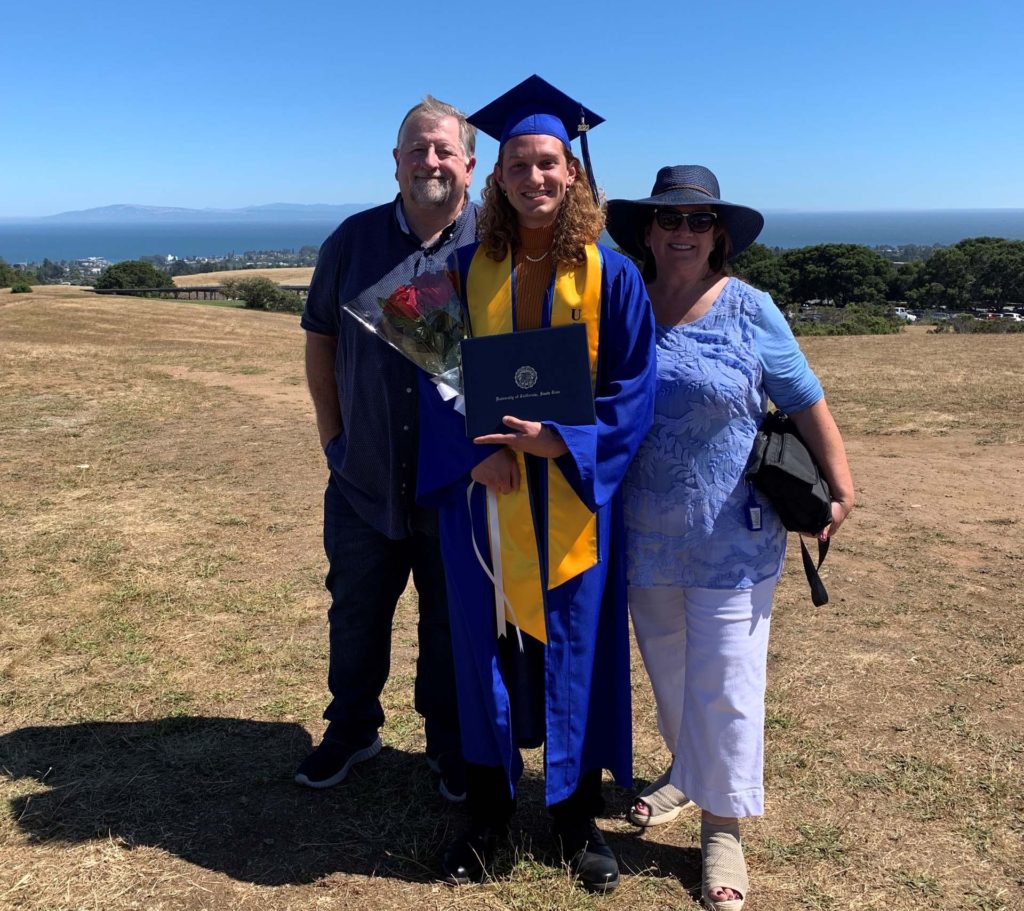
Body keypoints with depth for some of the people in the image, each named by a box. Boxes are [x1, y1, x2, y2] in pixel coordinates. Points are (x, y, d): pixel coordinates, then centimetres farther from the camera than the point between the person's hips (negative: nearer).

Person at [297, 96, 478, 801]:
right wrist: (331, 429, 5)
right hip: (364, 479, 3)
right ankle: (352, 731, 41)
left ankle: (452, 747, 35)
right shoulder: (355, 239, 1)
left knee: (454, 625, 14)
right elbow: (319, 337, 10)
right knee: (356, 617, 18)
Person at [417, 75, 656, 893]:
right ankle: (489, 809, 30)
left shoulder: (611, 275, -4)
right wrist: (478, 452, -14)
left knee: (574, 648, 9)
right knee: (486, 646, 10)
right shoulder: (469, 269, 1)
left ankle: (577, 815, 29)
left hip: (573, 500, -1)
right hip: (485, 494, 2)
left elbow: (632, 388, -5)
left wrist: (555, 439, -18)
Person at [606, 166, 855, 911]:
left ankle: (723, 828, 22)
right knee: (668, 671, 20)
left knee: (724, 684, 3)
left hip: (732, 539, -3)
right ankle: (687, 773, 45)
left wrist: (842, 487, -2)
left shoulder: (749, 311, -8)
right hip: (647, 536, 3)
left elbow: (807, 404, -2)